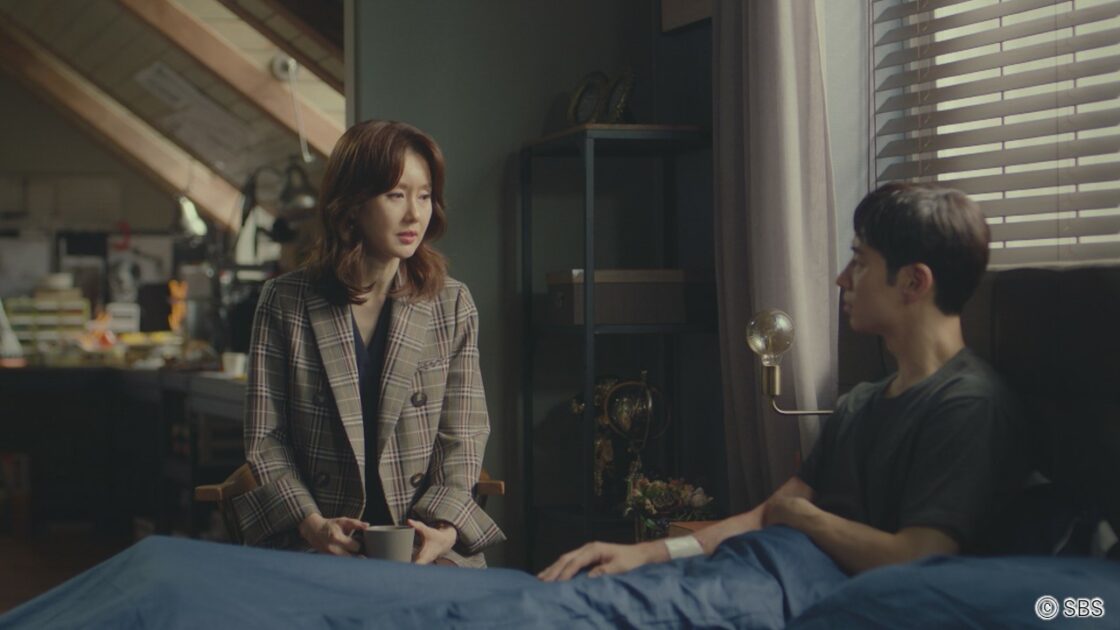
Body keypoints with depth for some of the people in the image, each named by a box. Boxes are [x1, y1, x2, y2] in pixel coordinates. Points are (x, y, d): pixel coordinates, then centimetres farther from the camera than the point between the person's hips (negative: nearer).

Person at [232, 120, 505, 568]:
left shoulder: (453, 305, 7)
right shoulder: (284, 303, 4)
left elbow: (462, 438, 3)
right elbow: (265, 437, 2)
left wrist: (443, 530, -14)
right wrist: (313, 525, -14)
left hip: (426, 543, 1)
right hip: (315, 547, -1)